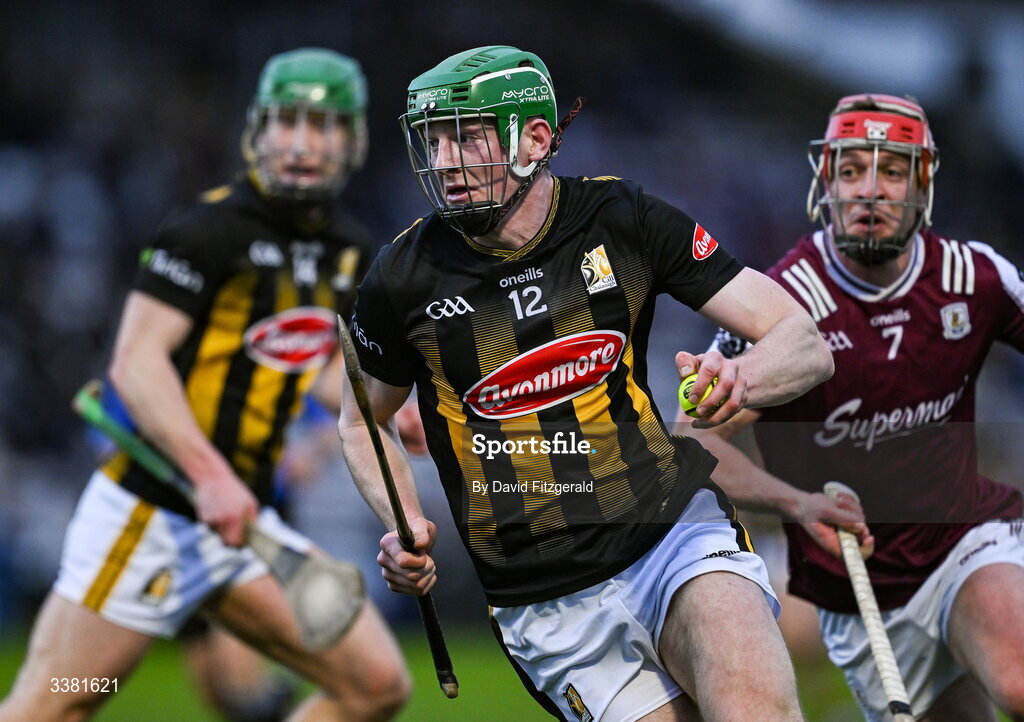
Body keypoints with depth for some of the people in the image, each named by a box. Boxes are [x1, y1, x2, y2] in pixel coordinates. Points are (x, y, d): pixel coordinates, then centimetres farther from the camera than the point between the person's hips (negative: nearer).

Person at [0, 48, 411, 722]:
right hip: (150, 511, -7)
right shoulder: (210, 231, -12)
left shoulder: (350, 249, 11)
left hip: (242, 516, 7)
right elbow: (136, 363, -19)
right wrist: (209, 473, -29)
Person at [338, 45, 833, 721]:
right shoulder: (406, 277, 1)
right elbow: (362, 423, 20)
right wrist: (404, 526, 1)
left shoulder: (623, 218, -1)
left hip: (674, 532, -2)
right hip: (549, 608, 3)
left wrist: (741, 380, -23)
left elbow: (808, 346, -1)